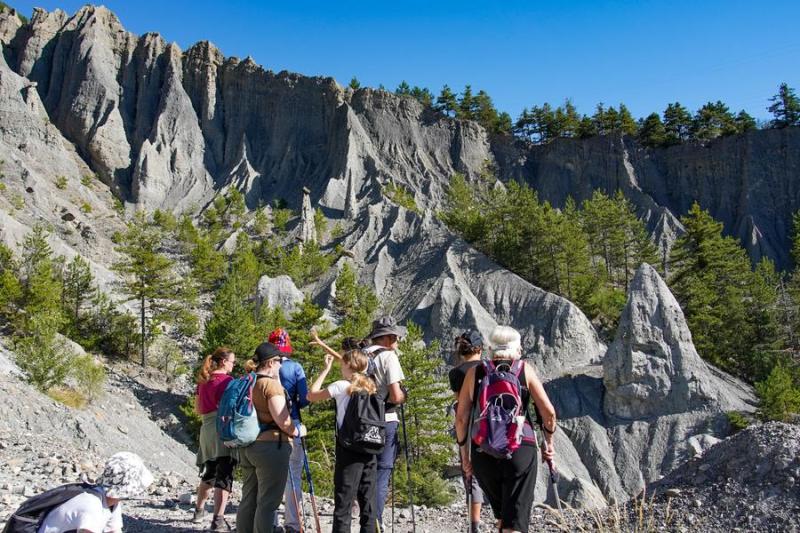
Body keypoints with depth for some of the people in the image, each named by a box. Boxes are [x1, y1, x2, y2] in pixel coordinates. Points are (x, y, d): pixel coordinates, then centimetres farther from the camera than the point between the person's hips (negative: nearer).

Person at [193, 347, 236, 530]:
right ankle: (218, 519, -10)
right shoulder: (226, 381, -10)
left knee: (208, 473, 23)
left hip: (207, 429, 8)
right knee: (224, 475, -5)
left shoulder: (203, 380, 12)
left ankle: (199, 511, 35)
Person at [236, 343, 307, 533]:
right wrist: (297, 431, -1)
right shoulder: (271, 384, -13)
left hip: (247, 446, 8)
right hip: (270, 446, -8)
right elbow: (282, 419, -20)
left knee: (248, 500, 16)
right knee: (267, 503, -2)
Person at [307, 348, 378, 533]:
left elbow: (311, 395, 0)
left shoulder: (341, 386, -7)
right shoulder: (371, 387, 8)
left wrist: (326, 369, 8)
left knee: (344, 503, -1)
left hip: (349, 448, -5)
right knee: (368, 502, 10)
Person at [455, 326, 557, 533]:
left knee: (502, 513, 23)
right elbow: (548, 412, 2)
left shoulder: (474, 372, 8)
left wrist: (464, 453, 14)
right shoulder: (525, 370, 5)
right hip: (520, 447, -2)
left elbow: (461, 418, 6)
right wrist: (548, 441, 18)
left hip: (483, 450, 2)